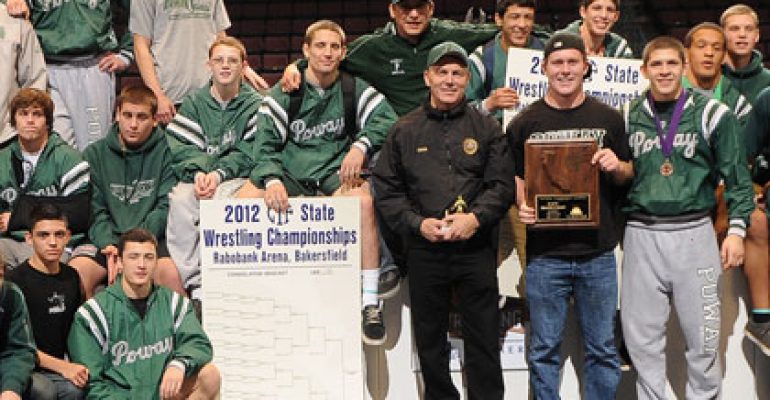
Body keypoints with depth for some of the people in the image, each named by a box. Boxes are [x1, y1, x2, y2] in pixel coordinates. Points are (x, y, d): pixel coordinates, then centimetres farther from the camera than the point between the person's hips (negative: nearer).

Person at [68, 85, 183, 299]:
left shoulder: (166, 152, 4)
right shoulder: (95, 154, 11)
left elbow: (165, 208, -3)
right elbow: (95, 211, 4)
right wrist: (108, 245, -15)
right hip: (106, 240, 2)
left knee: (170, 273, -32)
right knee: (75, 272, -26)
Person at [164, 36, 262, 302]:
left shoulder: (255, 105, 6)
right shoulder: (194, 101, 13)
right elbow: (180, 147, 1)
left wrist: (218, 173, -18)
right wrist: (198, 172, -18)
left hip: (237, 177, -2)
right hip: (196, 174, 2)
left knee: (219, 199, -35)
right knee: (180, 199, -31)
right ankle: (191, 280, -30)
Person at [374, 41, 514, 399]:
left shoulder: (486, 128, 6)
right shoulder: (404, 131, 7)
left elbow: (502, 185, 0)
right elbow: (386, 190, 4)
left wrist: (476, 218, -15)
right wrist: (417, 223, -10)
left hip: (476, 249, -1)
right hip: (424, 252, 1)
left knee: (483, 340, 3)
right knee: (430, 342, 11)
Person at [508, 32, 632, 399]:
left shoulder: (609, 119, 7)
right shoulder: (524, 123, 3)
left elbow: (628, 176, 13)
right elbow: (513, 177, 9)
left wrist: (617, 167, -9)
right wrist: (522, 207, -11)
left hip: (598, 254, 1)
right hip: (545, 255, -1)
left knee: (602, 349, 8)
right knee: (544, 350, 7)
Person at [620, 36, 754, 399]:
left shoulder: (711, 113, 0)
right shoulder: (629, 117, 8)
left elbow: (737, 176, 2)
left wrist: (736, 230, -5)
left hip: (694, 233, -2)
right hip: (641, 236, 2)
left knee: (702, 338, 1)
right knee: (641, 336, 5)